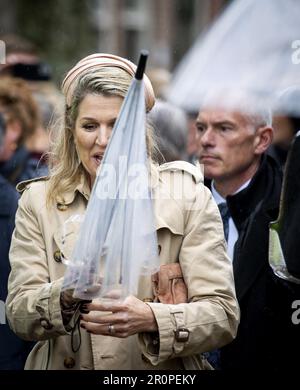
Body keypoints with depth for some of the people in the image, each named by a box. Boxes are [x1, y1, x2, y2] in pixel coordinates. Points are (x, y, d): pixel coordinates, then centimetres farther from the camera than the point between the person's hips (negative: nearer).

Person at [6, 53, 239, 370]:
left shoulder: (187, 196, 2)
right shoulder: (38, 202, 6)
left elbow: (223, 314, -4)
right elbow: (19, 315, -2)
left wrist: (151, 319, -21)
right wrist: (68, 294, -21)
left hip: (163, 374, -2)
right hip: (63, 365, 2)